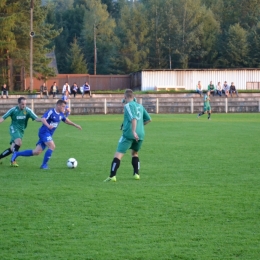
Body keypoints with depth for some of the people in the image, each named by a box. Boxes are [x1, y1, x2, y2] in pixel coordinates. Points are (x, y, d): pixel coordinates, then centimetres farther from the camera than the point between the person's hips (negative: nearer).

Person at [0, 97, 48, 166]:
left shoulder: (28, 110, -5)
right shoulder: (13, 110, -9)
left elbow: (36, 118, -14)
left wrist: (41, 120, -34)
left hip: (21, 131, 4)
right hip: (14, 128, -4)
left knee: (12, 149, 3)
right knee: (19, 142, -29)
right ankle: (13, 161, -22)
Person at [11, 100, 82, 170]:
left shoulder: (60, 114, 12)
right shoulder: (51, 112, -15)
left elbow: (66, 120, 29)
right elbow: (43, 119, -28)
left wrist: (75, 125, 29)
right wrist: (48, 125, -46)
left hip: (48, 134, 8)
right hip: (44, 132, -8)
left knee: (36, 152, 2)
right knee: (52, 146, -24)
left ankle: (16, 154, 12)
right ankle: (44, 164, -13)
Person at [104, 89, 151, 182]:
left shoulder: (128, 105, -3)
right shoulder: (140, 106, 17)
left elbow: (134, 118, -18)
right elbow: (148, 119, 21)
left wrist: (134, 131, -27)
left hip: (129, 134, -6)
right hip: (140, 134, 6)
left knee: (118, 154, -7)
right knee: (135, 153, 28)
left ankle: (112, 176, -17)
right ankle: (136, 174, 17)